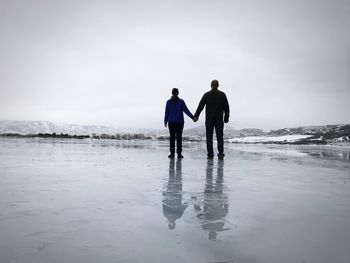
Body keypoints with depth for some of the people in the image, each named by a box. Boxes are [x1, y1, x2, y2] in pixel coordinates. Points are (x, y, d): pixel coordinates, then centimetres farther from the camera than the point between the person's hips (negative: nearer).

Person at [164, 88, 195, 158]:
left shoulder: (169, 102, 1)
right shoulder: (181, 101, -1)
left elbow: (166, 112, 3)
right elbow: (186, 111, -5)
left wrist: (165, 122, 12)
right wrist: (193, 117, -1)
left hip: (171, 122, 1)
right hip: (179, 122, -1)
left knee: (172, 137, 4)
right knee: (179, 137, 2)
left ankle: (172, 153, 3)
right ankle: (179, 153, 0)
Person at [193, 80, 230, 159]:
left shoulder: (207, 95, 0)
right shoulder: (222, 95, 4)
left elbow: (201, 106, -9)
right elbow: (226, 107, 3)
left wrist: (196, 116, -14)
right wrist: (226, 117, 10)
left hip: (209, 119, -1)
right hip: (219, 119, 1)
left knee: (209, 137, 5)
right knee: (220, 136, 7)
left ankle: (210, 154, 3)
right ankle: (220, 153, -2)